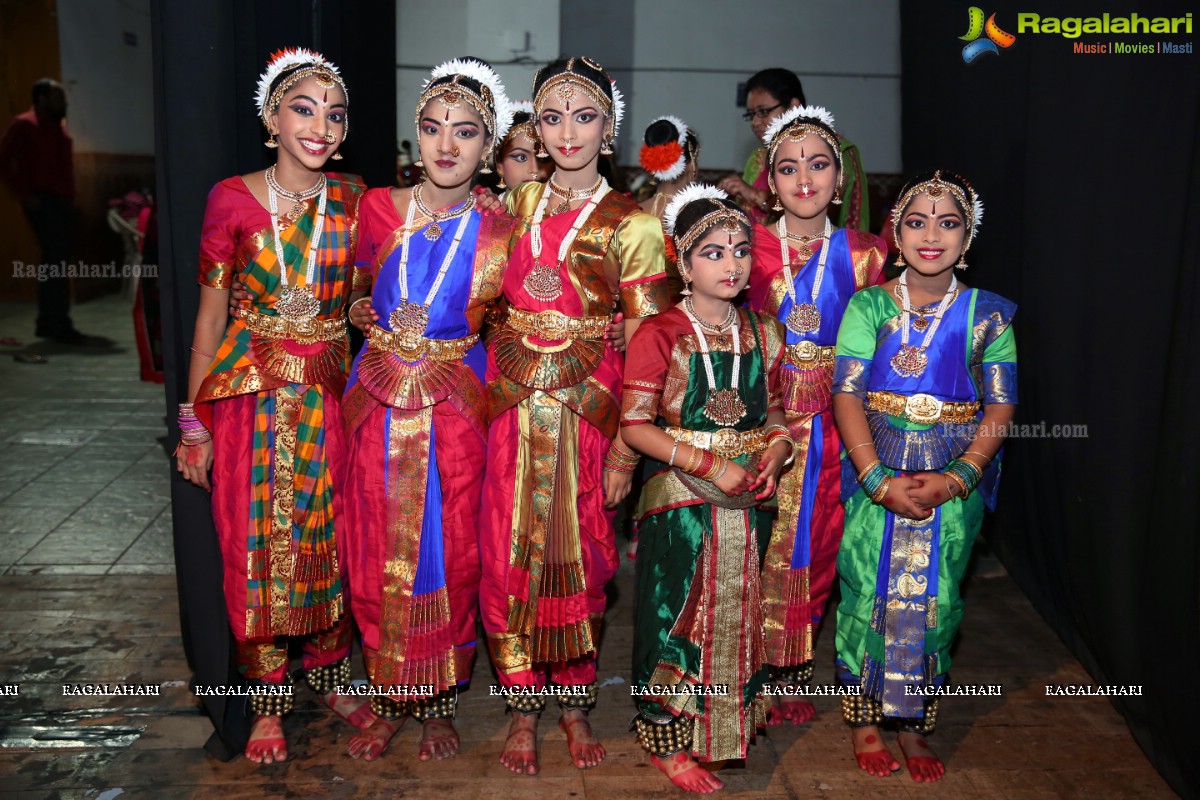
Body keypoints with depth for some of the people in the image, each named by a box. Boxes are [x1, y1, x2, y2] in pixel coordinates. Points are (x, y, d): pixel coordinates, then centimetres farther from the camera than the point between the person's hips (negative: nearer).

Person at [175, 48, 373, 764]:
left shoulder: (352, 200, 1)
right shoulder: (233, 200, -5)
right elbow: (211, 314, -1)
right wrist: (195, 422, -2)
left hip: (329, 395, 2)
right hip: (250, 394, -1)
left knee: (328, 539, 11)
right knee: (257, 545, 5)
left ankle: (331, 677, 33)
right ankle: (270, 702, 24)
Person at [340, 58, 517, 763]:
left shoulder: (498, 234, -3)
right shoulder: (378, 208, 1)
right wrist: (365, 315, 2)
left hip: (456, 412, -1)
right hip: (380, 407, 2)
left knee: (450, 557, 6)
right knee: (379, 557, 8)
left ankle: (440, 703, 26)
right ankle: (390, 701, 27)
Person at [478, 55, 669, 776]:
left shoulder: (632, 225, -3)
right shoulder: (517, 204, 9)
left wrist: (626, 451, -10)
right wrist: (490, 391, 6)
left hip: (588, 410, -3)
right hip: (511, 408, 3)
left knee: (580, 558, 6)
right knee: (509, 558, 4)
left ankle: (575, 704, 26)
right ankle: (525, 709, 21)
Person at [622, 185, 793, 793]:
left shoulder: (762, 333, 7)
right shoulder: (660, 335, -10)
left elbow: (775, 413, 14)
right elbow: (635, 425, -14)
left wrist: (774, 453, -8)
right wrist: (710, 464, -19)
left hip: (747, 503, 5)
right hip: (681, 502, -5)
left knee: (736, 612, 15)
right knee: (680, 616, 3)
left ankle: (727, 724, 34)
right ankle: (667, 741, 20)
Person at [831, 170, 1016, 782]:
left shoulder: (987, 315, 1)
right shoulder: (868, 306, -2)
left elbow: (1000, 409, -2)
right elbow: (845, 395, -8)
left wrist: (955, 478, -15)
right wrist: (878, 479, -18)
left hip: (953, 484, 1)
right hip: (876, 479, -1)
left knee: (933, 601, 7)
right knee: (869, 592, 4)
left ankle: (914, 725, 25)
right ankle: (864, 719, 24)